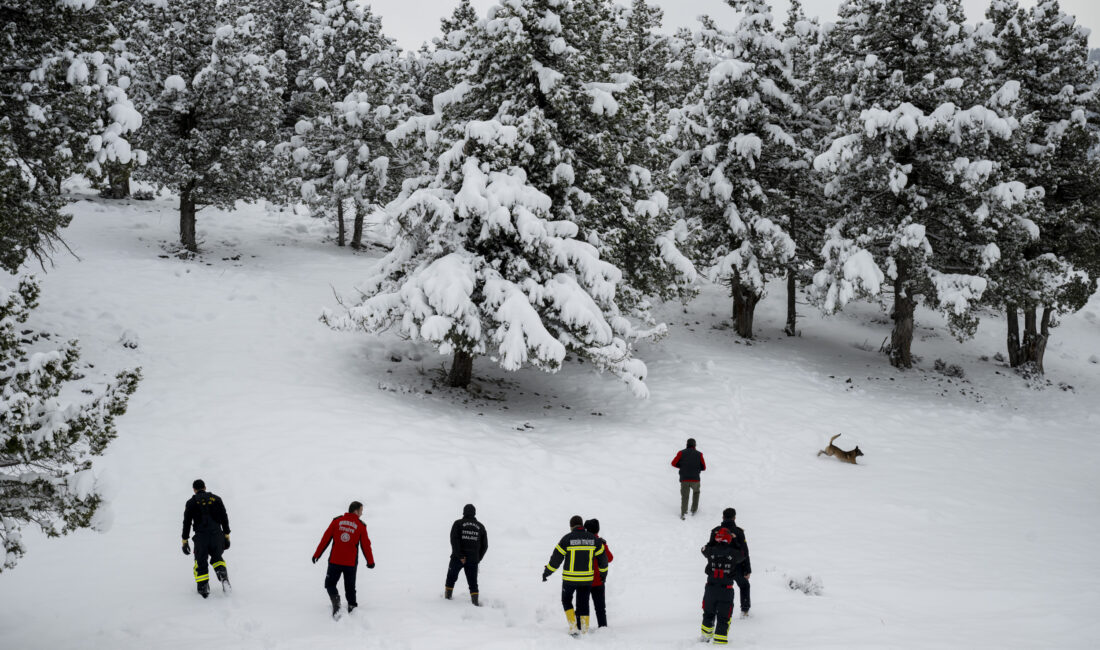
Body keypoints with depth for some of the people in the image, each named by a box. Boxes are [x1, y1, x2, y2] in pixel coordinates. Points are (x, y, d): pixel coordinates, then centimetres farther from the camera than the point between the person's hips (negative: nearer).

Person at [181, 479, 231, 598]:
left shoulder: (191, 502, 5)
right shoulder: (216, 499, 11)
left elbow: (187, 522, 2)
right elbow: (224, 518, 9)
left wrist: (185, 541, 7)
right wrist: (226, 536, 15)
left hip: (201, 536, -2)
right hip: (217, 535, 2)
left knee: (201, 563, 10)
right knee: (217, 558, 23)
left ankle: (203, 588, 2)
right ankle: (222, 574, -2)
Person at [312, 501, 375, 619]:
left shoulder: (337, 521, 1)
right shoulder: (361, 526, -1)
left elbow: (325, 539, 2)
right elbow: (366, 546, 4)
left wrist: (317, 555, 9)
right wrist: (370, 562, 17)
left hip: (335, 561, 0)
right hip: (351, 563, 0)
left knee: (330, 584, 11)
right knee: (350, 587, 19)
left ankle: (335, 599, -15)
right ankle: (352, 605, 18)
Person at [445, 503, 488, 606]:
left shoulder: (458, 523, 0)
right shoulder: (480, 526, 9)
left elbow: (454, 540, -14)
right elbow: (484, 545, 8)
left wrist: (460, 556, -14)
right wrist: (478, 559, 15)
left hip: (458, 558, -2)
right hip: (473, 559, 2)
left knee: (451, 577, 17)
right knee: (473, 582, 6)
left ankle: (447, 597, 22)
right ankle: (475, 600, -7)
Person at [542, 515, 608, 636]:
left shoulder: (567, 538, -10)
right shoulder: (593, 538, 0)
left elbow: (556, 558, -6)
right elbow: (602, 557, 9)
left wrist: (547, 572, 5)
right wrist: (603, 571, 26)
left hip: (570, 578, -3)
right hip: (587, 578, 3)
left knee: (566, 600, 16)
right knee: (583, 603, 14)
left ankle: (573, 627, 2)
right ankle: (584, 630, 11)